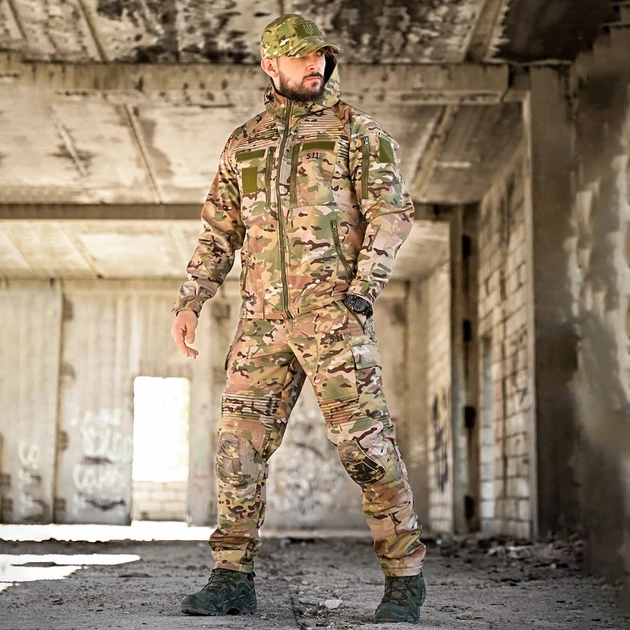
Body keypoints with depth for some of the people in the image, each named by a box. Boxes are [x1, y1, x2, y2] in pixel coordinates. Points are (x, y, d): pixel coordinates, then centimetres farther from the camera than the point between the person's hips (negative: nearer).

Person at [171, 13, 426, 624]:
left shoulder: (356, 129, 4)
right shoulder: (244, 142, 17)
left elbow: (391, 210, -3)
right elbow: (218, 231, 19)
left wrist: (360, 291, -14)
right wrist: (190, 301, 9)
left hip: (334, 313, -4)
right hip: (262, 317, 4)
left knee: (365, 444, -7)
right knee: (239, 446, 1)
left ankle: (405, 578, 5)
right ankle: (232, 578, 11)